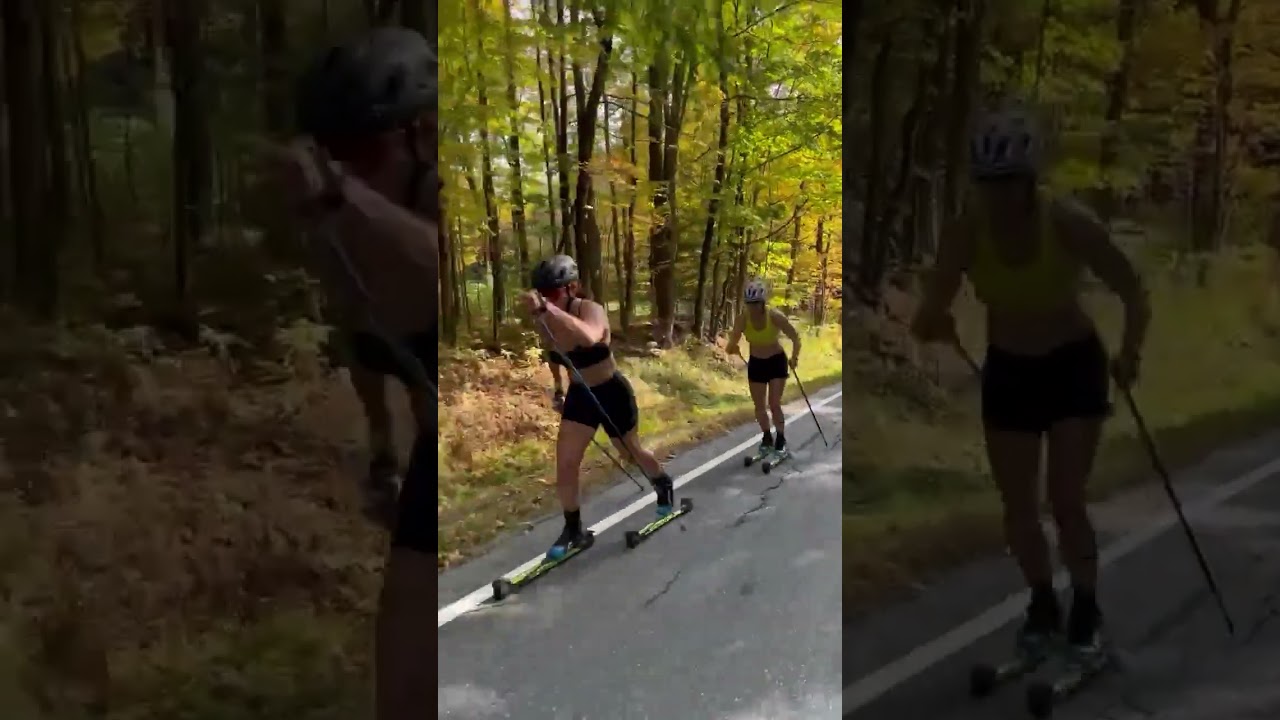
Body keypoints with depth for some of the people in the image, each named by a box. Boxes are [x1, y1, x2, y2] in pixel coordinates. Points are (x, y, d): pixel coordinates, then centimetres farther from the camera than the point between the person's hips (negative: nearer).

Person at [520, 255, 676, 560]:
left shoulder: (592, 310, -29)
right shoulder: (545, 322, -11)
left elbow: (590, 338, -55)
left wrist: (548, 309, -63)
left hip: (612, 394, -4)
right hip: (579, 396, 4)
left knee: (630, 452, 20)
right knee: (565, 465, -4)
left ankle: (664, 485, 52)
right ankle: (573, 529, 16)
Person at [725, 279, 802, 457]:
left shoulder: (775, 316, -26)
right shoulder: (742, 319, -20)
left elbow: (795, 337, -18)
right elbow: (733, 340, -19)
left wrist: (794, 357, -30)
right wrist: (732, 348, -42)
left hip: (777, 362, -3)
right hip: (756, 363, 3)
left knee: (774, 404, -6)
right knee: (759, 406, 8)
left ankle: (781, 439, 12)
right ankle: (767, 437, 28)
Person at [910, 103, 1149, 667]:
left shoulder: (1070, 224, -25)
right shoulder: (965, 232, -19)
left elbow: (1133, 293, -17)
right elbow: (933, 306, -14)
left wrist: (1129, 354, -25)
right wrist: (932, 323, -31)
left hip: (1074, 366, -2)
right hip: (1008, 371, 3)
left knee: (1067, 502, -5)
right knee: (1018, 509, 6)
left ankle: (1086, 612, 18)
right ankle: (1043, 606, 29)